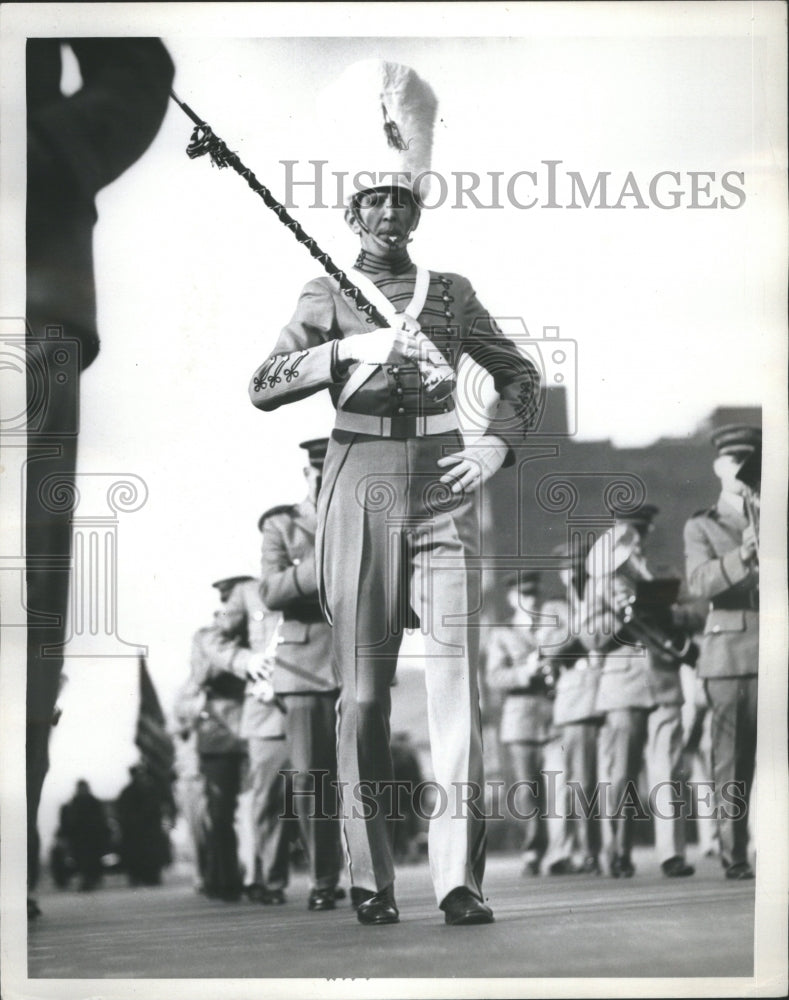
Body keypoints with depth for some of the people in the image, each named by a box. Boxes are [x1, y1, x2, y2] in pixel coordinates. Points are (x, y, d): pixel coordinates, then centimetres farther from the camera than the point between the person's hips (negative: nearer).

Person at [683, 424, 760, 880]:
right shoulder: (702, 527, 13)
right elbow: (699, 580, -5)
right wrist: (741, 556, -22)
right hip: (730, 649, -1)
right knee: (732, 759, -4)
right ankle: (735, 854, -2)